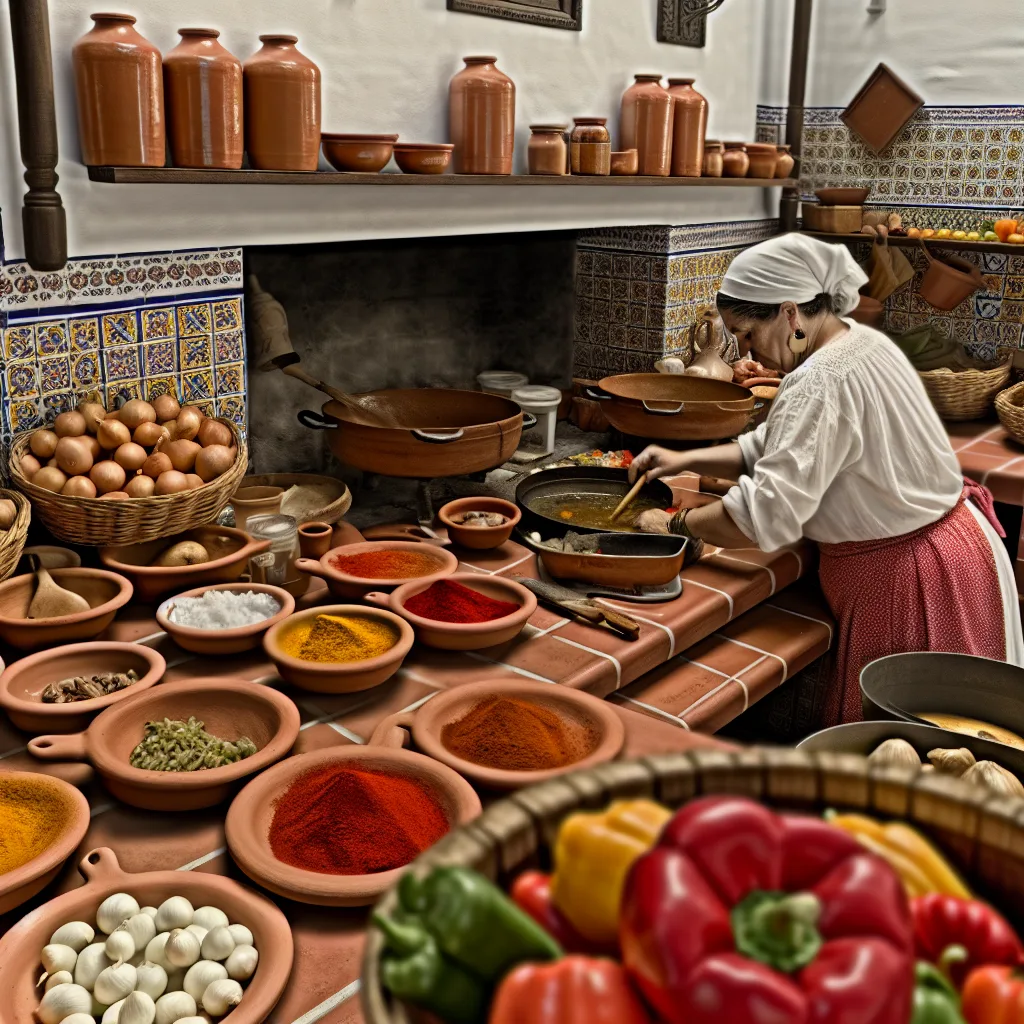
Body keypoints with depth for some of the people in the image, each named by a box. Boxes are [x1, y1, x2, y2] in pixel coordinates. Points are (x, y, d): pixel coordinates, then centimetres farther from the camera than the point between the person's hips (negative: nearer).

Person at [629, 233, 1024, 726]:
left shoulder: (822, 384, -26)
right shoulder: (860, 341, 7)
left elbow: (764, 516, -30)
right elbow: (773, 447, 15)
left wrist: (674, 525, -15)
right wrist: (685, 460, 4)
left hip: (914, 581, -10)